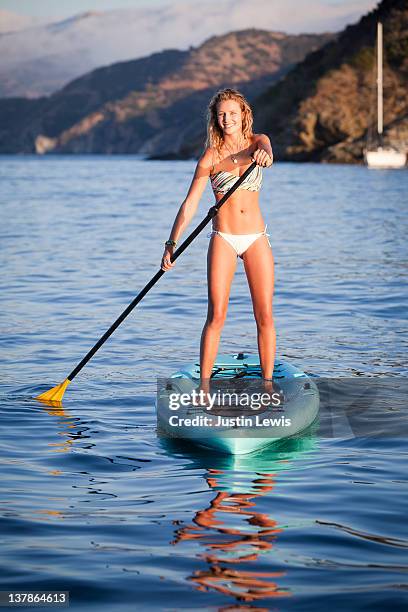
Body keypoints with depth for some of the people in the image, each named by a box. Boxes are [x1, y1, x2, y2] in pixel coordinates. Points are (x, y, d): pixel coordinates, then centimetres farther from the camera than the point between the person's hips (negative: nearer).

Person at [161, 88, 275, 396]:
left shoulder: (257, 141, 6)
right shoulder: (211, 156, 1)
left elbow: (268, 152, -19)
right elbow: (190, 204, -2)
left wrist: (263, 155, -44)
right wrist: (172, 243, -10)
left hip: (257, 237, 2)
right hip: (223, 238, -2)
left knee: (265, 315, 0)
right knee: (216, 315, -9)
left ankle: (268, 384, 7)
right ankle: (204, 385, -4)